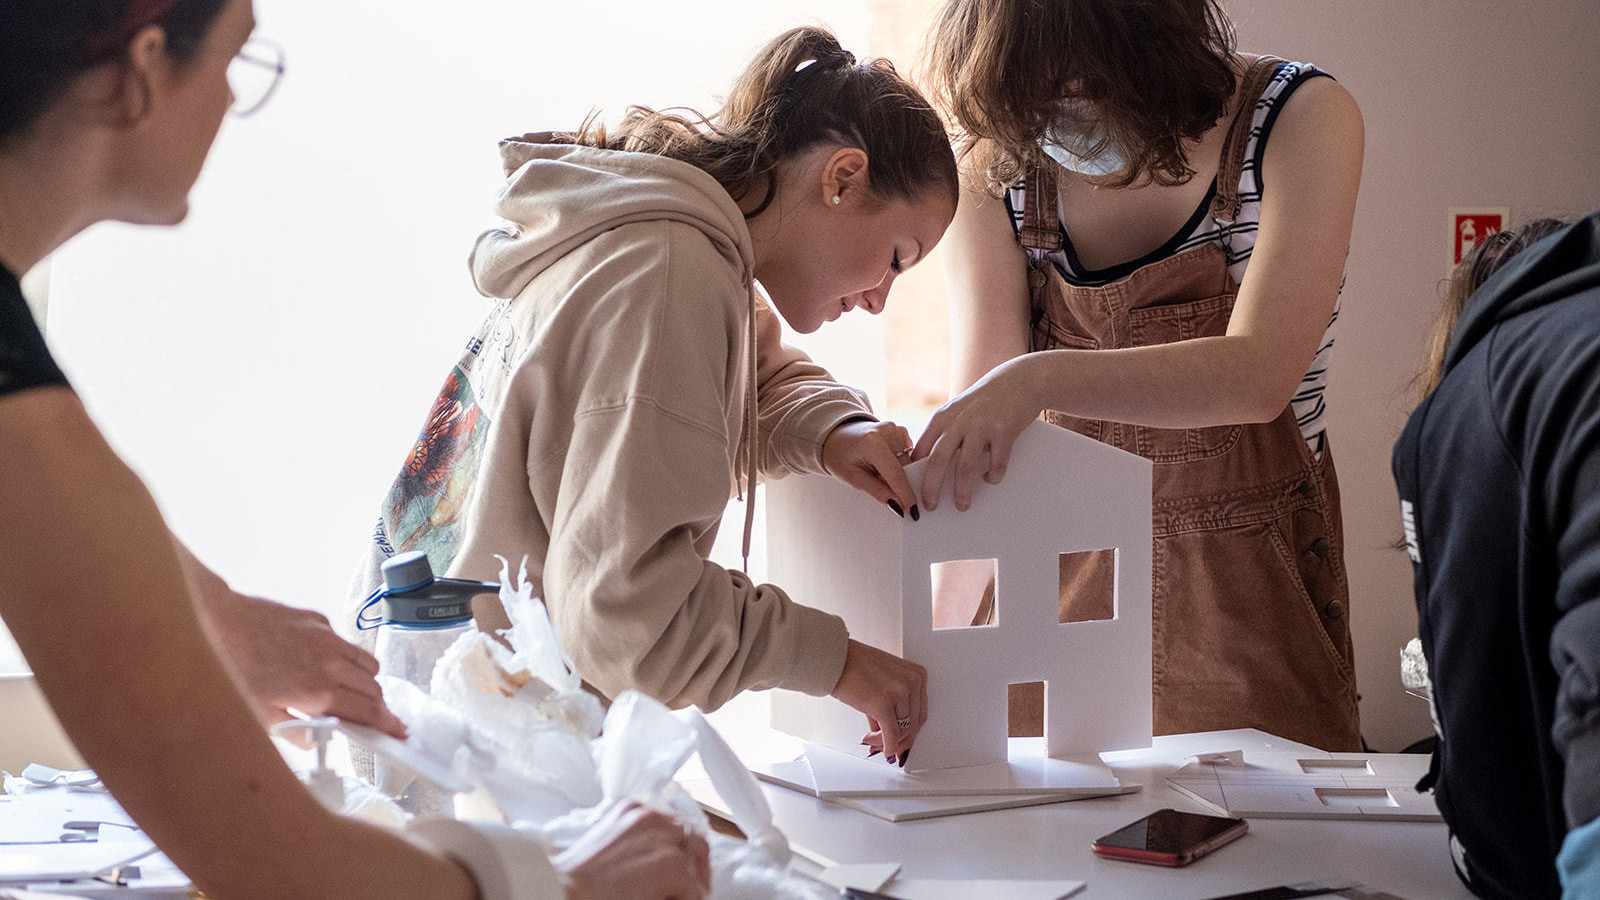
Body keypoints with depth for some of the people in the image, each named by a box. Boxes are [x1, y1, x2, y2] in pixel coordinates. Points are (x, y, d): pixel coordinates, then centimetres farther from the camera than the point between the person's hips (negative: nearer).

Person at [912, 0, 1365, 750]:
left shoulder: (1300, 119, -12)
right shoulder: (997, 166, -6)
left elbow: (1259, 375, -24)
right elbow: (981, 399, -14)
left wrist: (1040, 379, -39)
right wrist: (944, 640, -26)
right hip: (1065, 572, 2)